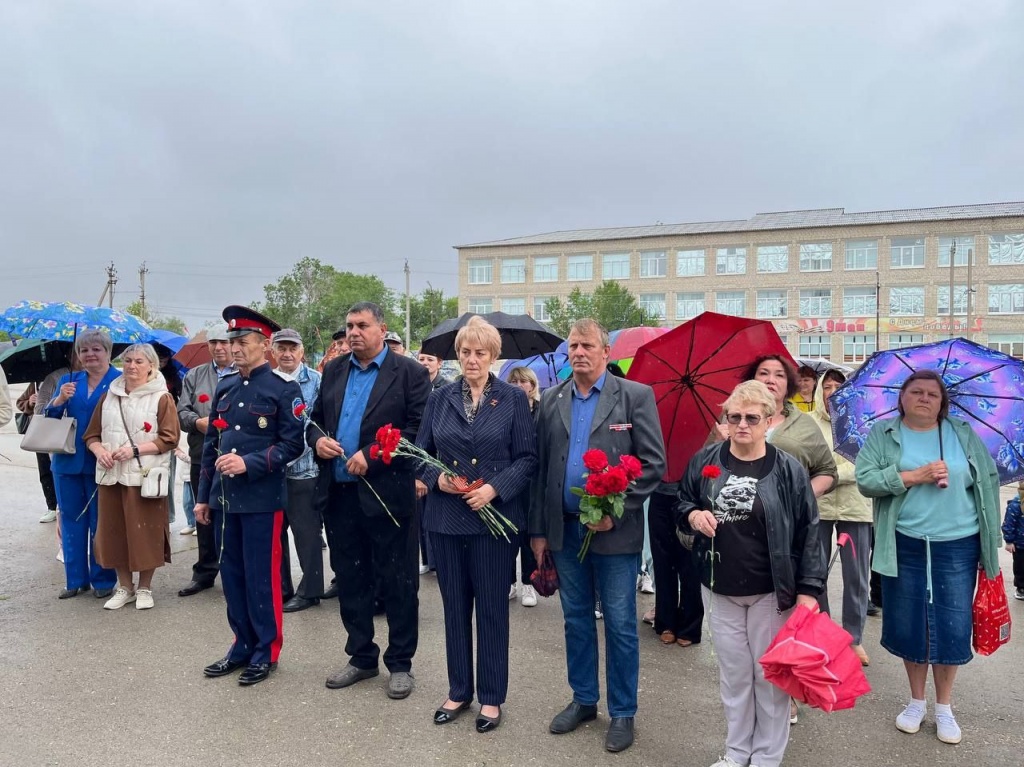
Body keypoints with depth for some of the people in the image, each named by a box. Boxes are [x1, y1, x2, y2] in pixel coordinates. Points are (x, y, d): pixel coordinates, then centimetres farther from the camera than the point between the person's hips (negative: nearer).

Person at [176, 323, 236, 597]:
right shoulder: (194, 376, 13)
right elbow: (182, 411, 6)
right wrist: (199, 422, -13)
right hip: (202, 458, 4)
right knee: (205, 517, 14)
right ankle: (205, 572, 27)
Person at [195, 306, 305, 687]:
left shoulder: (283, 388, -7)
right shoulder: (224, 387, 11)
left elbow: (292, 444, -11)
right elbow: (211, 444, 14)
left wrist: (249, 463, -20)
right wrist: (202, 495, 13)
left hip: (262, 499, -6)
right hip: (225, 498, 6)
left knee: (261, 577, 3)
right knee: (232, 575, 14)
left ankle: (266, 652, 18)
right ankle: (243, 645, 28)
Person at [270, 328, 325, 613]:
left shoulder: (315, 381, -4)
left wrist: (304, 444, -14)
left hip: (303, 468, -5)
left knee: (306, 532, 3)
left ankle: (309, 590, 15)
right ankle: (279, 586, 28)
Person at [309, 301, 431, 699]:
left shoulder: (409, 372, -5)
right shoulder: (333, 371, 12)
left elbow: (418, 429, -12)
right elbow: (315, 417, 18)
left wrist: (371, 455, -18)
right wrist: (317, 439, -4)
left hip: (387, 494, -5)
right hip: (339, 494, 6)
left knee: (398, 582, 6)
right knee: (350, 579, 16)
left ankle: (400, 663, 22)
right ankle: (361, 657, 33)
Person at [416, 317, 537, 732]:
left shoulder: (513, 399, -1)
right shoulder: (439, 399, 7)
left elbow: (527, 457, -4)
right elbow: (421, 453, 9)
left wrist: (494, 488, -16)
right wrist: (437, 477, -10)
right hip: (446, 516, 3)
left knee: (491, 607, 7)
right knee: (454, 605, 13)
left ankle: (491, 697, 24)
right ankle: (459, 691, 30)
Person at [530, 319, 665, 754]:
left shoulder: (635, 396, -5)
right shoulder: (551, 400, 6)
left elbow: (654, 464, -7)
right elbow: (540, 467, 7)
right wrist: (538, 530, 6)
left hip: (614, 531, -4)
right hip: (564, 529, 4)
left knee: (620, 624, 7)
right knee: (576, 619, 16)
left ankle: (622, 712, 25)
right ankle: (583, 700, 34)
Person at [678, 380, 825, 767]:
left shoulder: (789, 469, -8)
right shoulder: (705, 460, -1)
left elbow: (808, 532, -6)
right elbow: (682, 504, 12)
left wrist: (808, 589, -10)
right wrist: (693, 515, -12)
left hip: (771, 591, -2)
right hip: (719, 589, 3)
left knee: (769, 673, 10)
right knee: (733, 672, 14)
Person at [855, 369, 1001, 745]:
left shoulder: (963, 433, 5)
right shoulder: (883, 433, 0)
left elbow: (989, 481, 5)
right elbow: (866, 479, -11)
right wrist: (917, 476, -18)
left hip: (957, 546, 1)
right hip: (905, 546, -1)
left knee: (952, 626, 5)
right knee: (909, 625, 9)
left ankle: (944, 708, 26)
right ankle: (916, 701, 30)